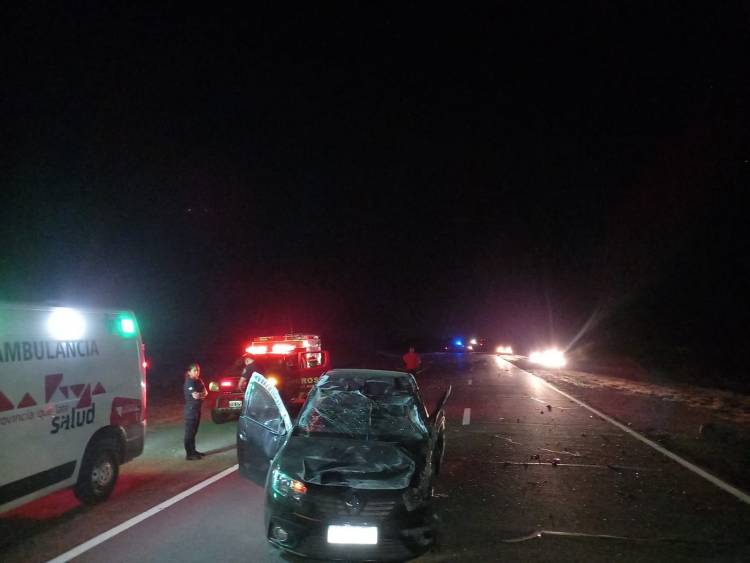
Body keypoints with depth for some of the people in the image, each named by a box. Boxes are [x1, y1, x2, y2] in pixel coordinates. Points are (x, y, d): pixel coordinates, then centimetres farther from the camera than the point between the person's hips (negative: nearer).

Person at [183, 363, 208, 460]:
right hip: (191, 409, -9)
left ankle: (193, 451, 23)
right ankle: (189, 454, -3)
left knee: (194, 431, 15)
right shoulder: (189, 382, -14)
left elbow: (205, 392, 6)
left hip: (197, 408, 9)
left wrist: (199, 394, -13)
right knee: (189, 431, -5)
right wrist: (203, 394, -6)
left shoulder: (199, 381, 12)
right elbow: (195, 395, -24)